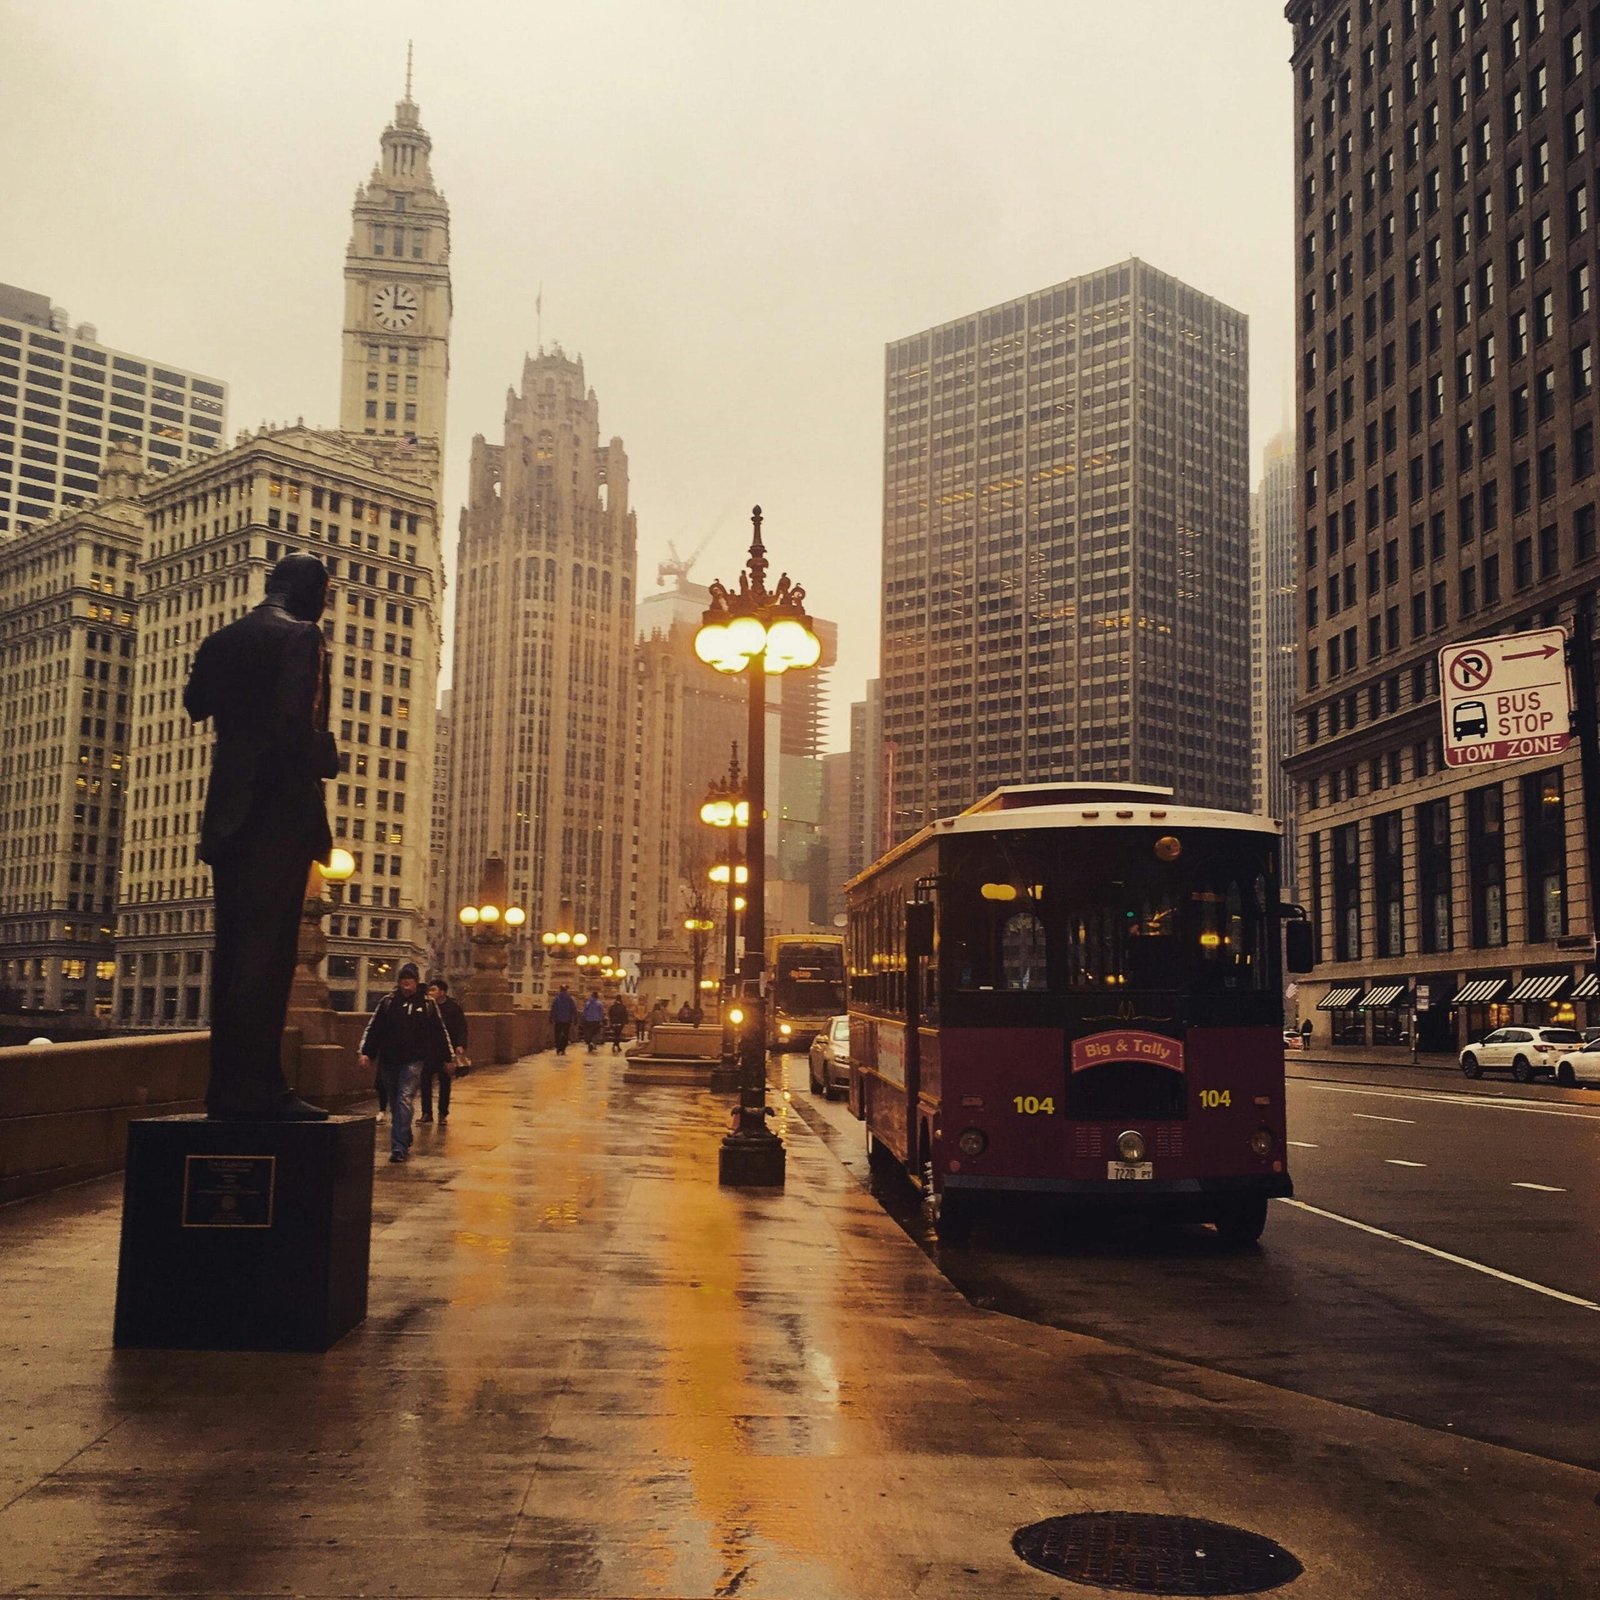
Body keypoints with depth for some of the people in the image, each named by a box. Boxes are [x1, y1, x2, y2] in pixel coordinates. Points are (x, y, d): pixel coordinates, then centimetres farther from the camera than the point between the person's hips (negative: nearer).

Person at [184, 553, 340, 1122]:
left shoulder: (221, 640, 15)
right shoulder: (301, 636, -7)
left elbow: (194, 704, 21)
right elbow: (295, 722, -17)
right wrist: (322, 762, -4)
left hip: (228, 811, 8)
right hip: (282, 809, -7)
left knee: (232, 946, 10)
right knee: (269, 947, -9)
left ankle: (226, 1084, 12)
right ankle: (256, 1087, -11)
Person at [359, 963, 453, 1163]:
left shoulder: (427, 1004, 2)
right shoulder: (388, 1002, 5)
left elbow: (439, 1032, 8)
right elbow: (373, 1028, 5)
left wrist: (447, 1058, 9)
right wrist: (365, 1053, -4)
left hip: (413, 1061, -3)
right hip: (388, 1060, 3)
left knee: (404, 1101, -14)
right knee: (394, 1103, 12)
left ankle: (399, 1147, -19)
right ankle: (405, 1141, 28)